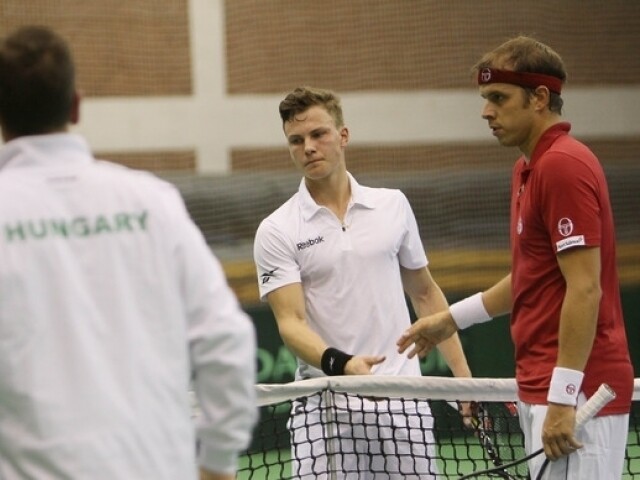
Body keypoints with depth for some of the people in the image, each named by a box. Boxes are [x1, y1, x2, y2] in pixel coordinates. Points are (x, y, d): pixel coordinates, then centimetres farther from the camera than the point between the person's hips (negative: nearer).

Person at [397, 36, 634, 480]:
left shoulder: (562, 165, -15)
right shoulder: (530, 169, 17)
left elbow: (585, 288, -20)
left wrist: (562, 398, -23)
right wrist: (452, 319, 27)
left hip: (576, 390, -10)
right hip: (543, 385, 10)